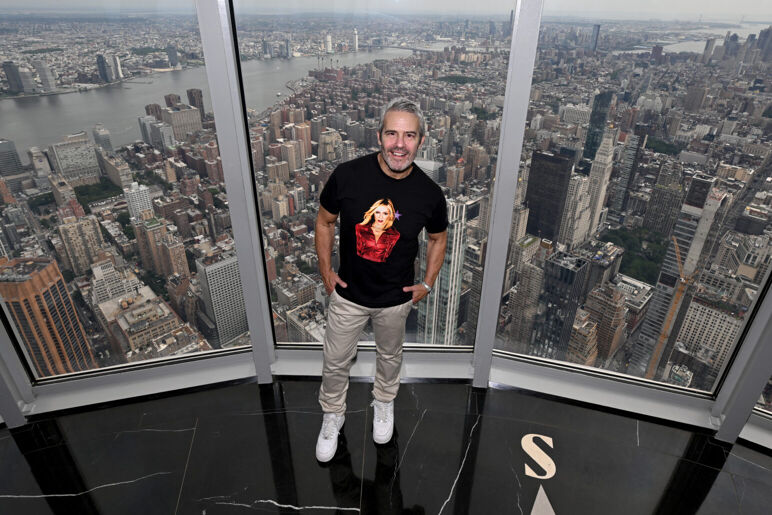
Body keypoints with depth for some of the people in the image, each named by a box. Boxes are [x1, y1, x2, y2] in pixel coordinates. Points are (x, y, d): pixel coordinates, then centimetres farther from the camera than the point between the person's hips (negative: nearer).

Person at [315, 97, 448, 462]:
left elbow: (438, 238, 3)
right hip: (348, 295, 0)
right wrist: (326, 271, -5)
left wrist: (427, 283, -1)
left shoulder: (429, 194, -17)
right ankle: (332, 415, 48)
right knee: (335, 362, 18)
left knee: (390, 356, 26)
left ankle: (384, 402, 58)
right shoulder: (347, 175, -20)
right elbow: (325, 221, -3)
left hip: (396, 299, 1)